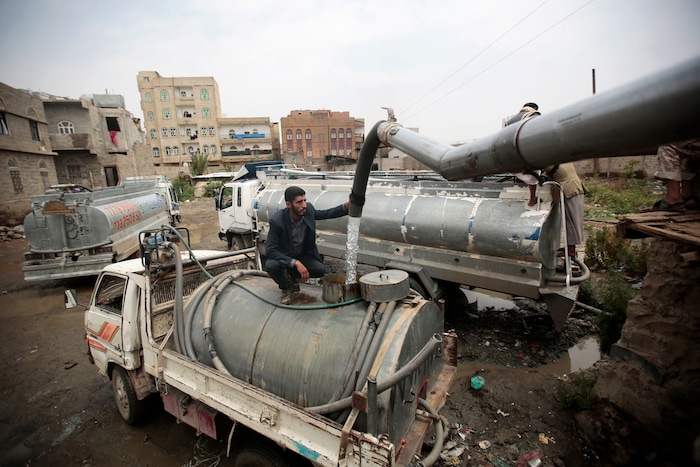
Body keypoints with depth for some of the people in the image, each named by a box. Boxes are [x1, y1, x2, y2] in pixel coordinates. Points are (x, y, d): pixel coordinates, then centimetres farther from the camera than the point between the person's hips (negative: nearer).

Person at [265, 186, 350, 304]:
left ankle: (290, 275, 9)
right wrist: (296, 263, -38)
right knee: (271, 265, -35)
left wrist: (347, 206, -18)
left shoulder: (308, 209, -17)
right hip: (283, 256, -3)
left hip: (302, 255, 4)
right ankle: (286, 288, -1)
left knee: (320, 270, -21)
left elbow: (325, 214, 1)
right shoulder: (277, 220, -28)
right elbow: (270, 250, -28)